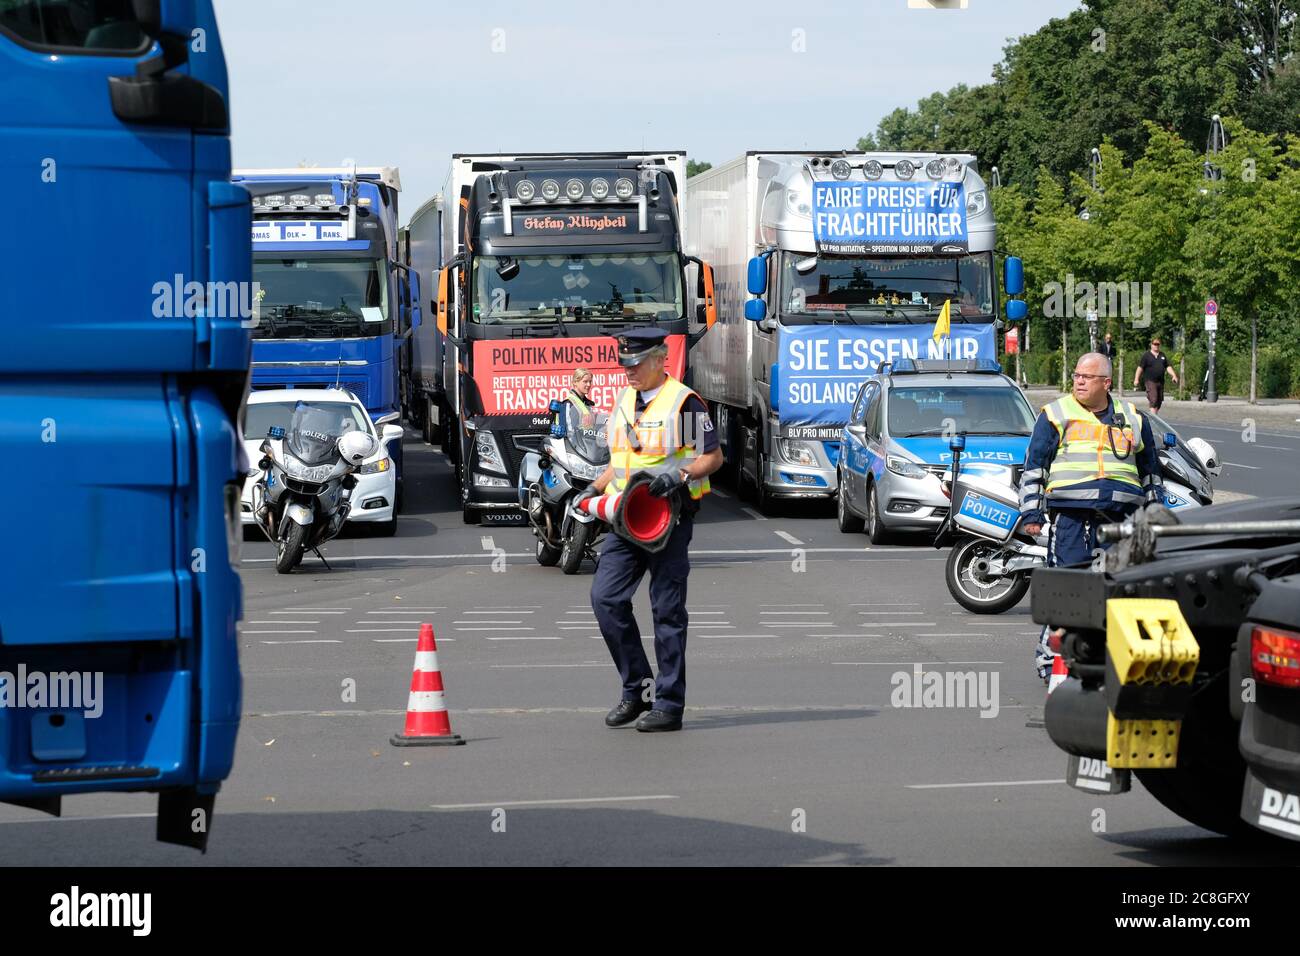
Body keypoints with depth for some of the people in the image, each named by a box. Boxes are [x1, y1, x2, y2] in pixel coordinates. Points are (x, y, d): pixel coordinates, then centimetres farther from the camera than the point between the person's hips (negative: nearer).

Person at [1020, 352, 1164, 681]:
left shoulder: (1133, 419, 17)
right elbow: (1034, 466, 6)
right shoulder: (1055, 415, 8)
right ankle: (1050, 659, -6)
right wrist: (1031, 514, -1)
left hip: (1121, 518, 3)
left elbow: (1150, 471, 25)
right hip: (1071, 516, -3)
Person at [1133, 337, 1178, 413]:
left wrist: (1174, 375, 2)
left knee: (1159, 401, 8)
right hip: (1150, 381, -6)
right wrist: (1136, 379, -14)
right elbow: (1140, 367, -5)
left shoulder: (1162, 355, 16)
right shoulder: (1146, 355, 0)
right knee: (1153, 400, -16)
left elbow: (1168, 367, 16)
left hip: (1161, 381, 6)